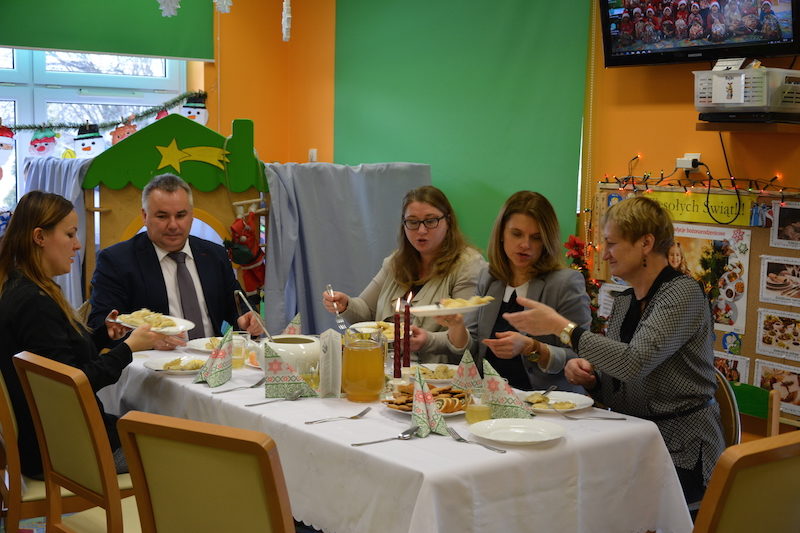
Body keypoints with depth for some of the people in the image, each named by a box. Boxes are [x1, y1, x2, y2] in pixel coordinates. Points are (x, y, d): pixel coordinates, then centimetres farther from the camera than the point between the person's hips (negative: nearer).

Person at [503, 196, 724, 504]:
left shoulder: (682, 293, -12)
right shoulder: (623, 303, 11)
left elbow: (635, 362, -27)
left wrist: (561, 326, -23)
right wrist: (586, 375, -6)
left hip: (679, 454, -7)